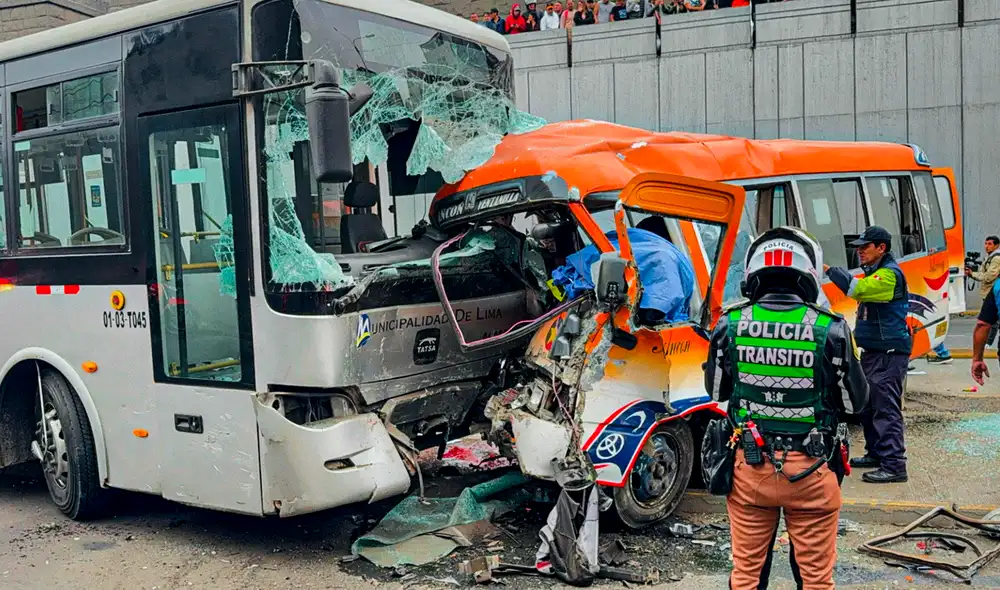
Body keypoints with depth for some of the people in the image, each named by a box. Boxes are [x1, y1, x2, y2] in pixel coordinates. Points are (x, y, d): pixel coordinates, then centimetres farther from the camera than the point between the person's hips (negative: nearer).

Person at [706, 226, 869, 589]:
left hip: (750, 464, 2)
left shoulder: (730, 326, -8)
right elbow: (856, 401, -2)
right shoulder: (830, 330, -15)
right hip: (811, 470, -1)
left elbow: (717, 391, 7)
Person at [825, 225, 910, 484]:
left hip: (889, 353, -11)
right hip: (873, 351, 11)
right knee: (869, 405, 17)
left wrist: (827, 268, -25)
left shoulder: (889, 274, -15)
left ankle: (894, 464, -12)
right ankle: (876, 453, 29)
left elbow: (857, 288, -29)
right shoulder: (874, 272, 19)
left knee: (886, 408, -12)